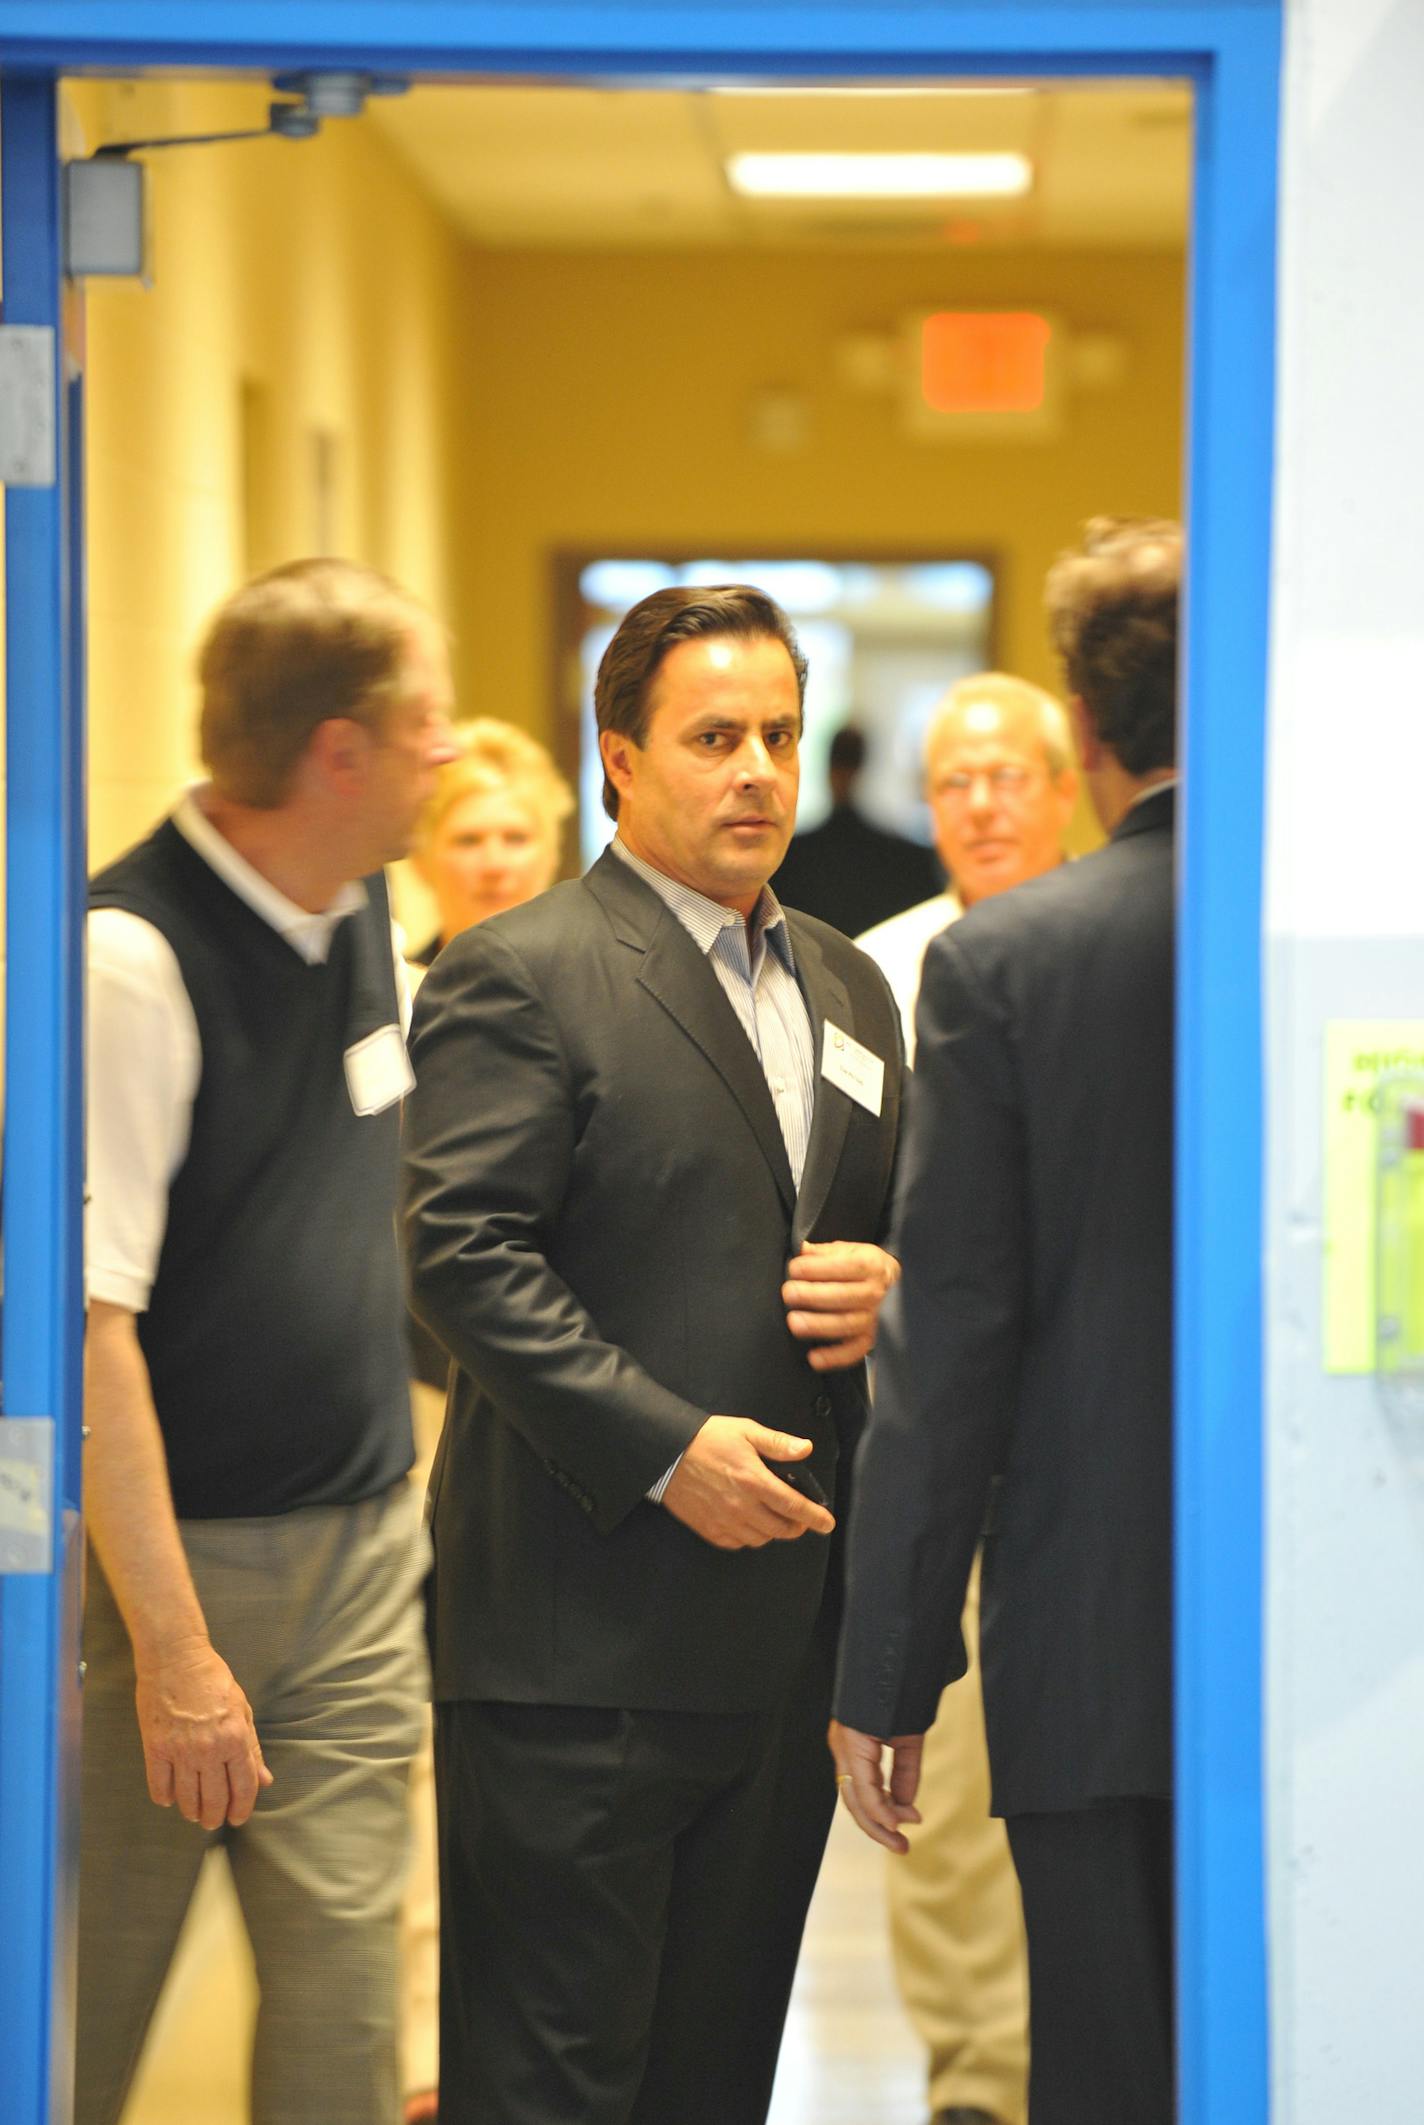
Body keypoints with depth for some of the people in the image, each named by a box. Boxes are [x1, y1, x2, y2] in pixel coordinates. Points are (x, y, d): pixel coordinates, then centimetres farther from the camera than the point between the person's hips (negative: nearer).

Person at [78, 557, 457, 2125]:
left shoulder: (361, 910, 6)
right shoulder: (129, 959, -19)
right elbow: (88, 1322, -22)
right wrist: (171, 1644, -22)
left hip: (362, 1545, 7)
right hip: (171, 1554, -7)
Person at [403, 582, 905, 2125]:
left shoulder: (846, 986, 18)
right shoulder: (518, 977, -6)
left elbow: (897, 1226, 26)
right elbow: (463, 1253, -15)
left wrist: (886, 1288, 1)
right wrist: (663, 1448, -21)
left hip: (788, 1606, 7)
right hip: (585, 1630, -7)